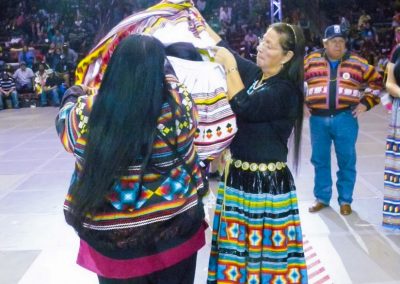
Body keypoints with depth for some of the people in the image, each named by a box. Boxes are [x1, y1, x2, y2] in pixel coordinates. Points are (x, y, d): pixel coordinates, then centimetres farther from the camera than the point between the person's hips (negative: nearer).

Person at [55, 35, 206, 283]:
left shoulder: (86, 114, -18)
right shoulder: (178, 107, -19)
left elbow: (65, 119, 6)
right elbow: (171, 78, 5)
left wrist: (73, 95, 26)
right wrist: (159, 61, 23)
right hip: (174, 231, 0)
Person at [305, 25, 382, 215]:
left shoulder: (357, 63, 4)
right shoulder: (311, 61, 4)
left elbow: (376, 81, 13)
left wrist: (366, 103, 3)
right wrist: (301, 101, 9)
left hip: (345, 119, -1)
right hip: (318, 119, 1)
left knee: (346, 161, 4)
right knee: (320, 160, 9)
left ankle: (345, 200, 19)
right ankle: (322, 198, 24)